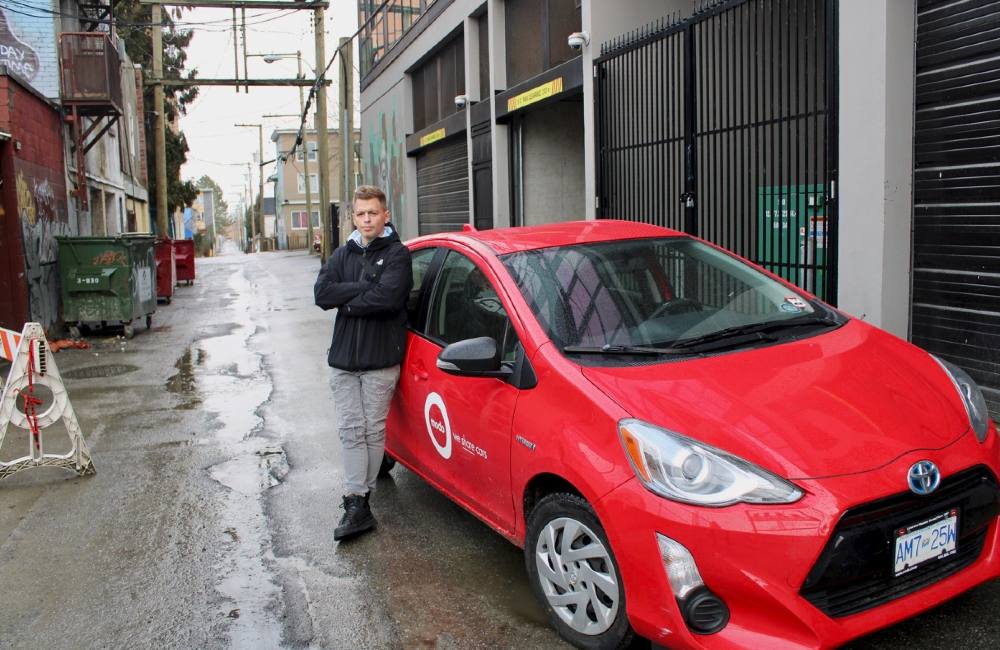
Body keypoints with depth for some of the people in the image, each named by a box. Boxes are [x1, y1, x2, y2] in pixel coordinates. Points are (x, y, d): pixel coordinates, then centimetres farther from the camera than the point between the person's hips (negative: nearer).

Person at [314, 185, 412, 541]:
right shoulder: (343, 254, 14)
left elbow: (388, 298, -20)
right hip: (343, 358, 4)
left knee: (374, 431, 3)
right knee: (351, 431, 1)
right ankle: (357, 505, 3)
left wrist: (348, 302, -7)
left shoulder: (397, 254, -2)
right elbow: (321, 293, -2)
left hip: (381, 359, -4)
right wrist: (365, 289, -11)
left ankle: (360, 497, 13)